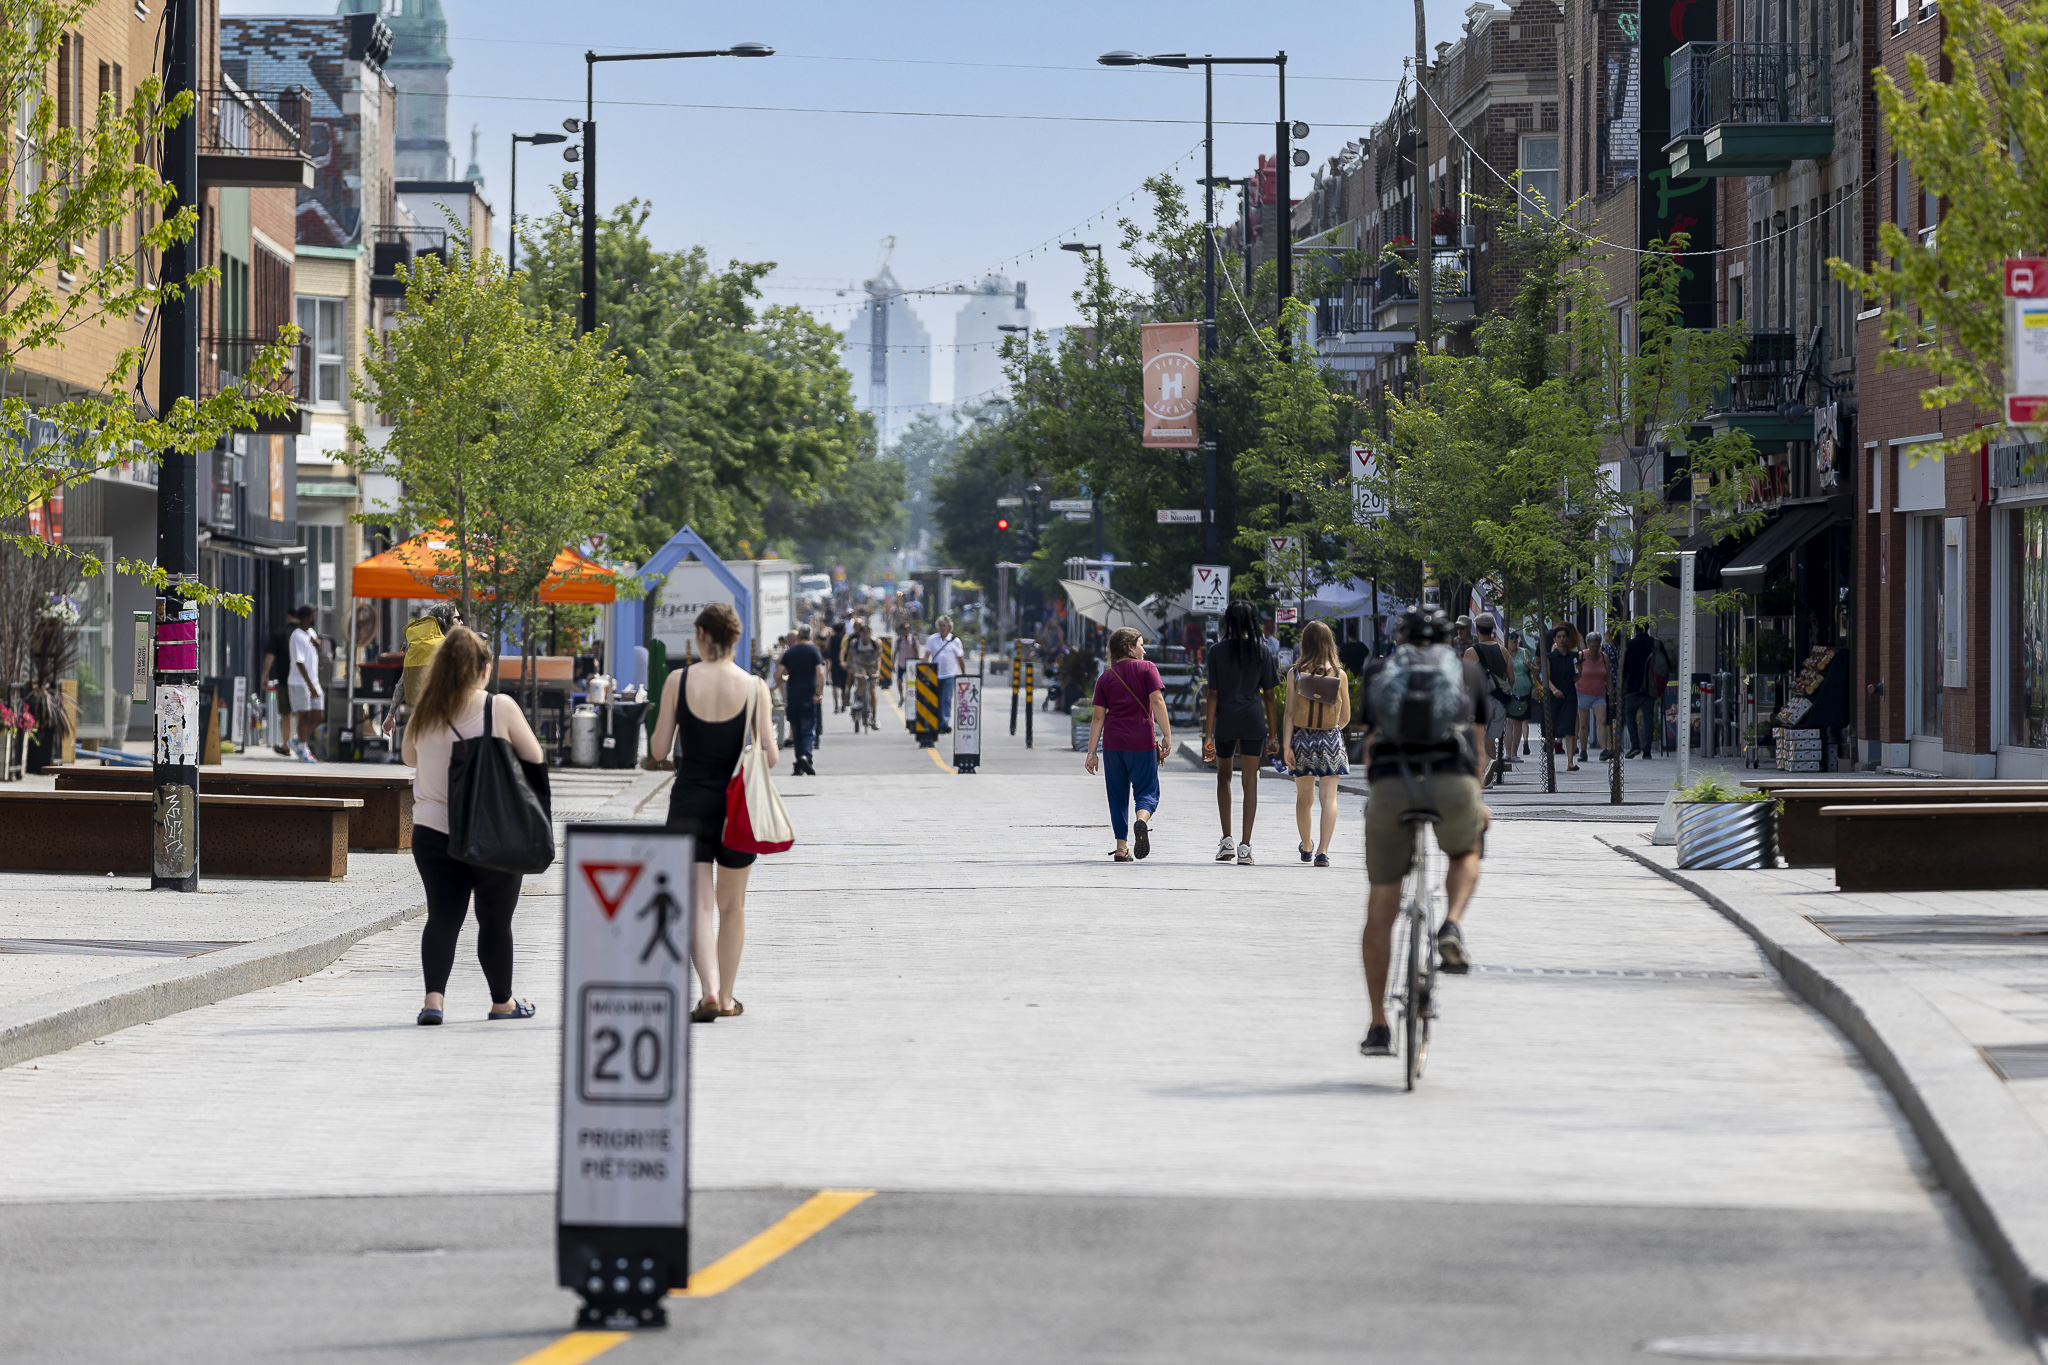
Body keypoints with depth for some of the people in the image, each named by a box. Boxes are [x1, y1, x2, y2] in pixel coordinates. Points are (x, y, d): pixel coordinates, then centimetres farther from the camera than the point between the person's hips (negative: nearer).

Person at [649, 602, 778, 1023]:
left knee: (697, 905, 0)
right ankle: (726, 996, 23)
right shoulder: (754, 687, -6)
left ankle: (709, 991, -18)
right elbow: (769, 755, -6)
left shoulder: (679, 681, -6)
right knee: (732, 905, 16)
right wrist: (771, 734, 15)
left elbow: (660, 748, -3)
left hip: (689, 802, -1)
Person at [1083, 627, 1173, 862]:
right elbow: (1157, 701, -10)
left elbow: (1098, 717, 6)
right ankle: (1142, 820, -31)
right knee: (1147, 791, 2)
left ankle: (1121, 847, 7)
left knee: (1118, 795, 11)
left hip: (1113, 742, 3)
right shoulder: (1146, 669, 2)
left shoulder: (1105, 677, 9)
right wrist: (1167, 736, -11)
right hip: (1142, 740, -3)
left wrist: (1092, 752, 6)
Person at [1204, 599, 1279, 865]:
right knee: (1250, 780, 1)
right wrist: (1272, 734, 8)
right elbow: (1268, 695, 2)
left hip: (1225, 719, 0)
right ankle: (1245, 846, -6)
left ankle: (1227, 840, 11)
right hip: (1253, 720, 0)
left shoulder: (1217, 650, -2)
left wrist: (1208, 732, -2)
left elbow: (1213, 695, -5)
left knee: (1224, 774, 18)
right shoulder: (1261, 650, 2)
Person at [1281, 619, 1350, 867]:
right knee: (1329, 797, -4)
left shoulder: (1295, 673, -5)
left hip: (1302, 737, 1)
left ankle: (1306, 848, 31)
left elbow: (1289, 712, -8)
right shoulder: (1340, 675, -4)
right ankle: (1323, 850, -17)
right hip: (1330, 740, -1)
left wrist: (1287, 745, -6)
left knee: (1304, 797, 15)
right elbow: (1345, 717, 3)